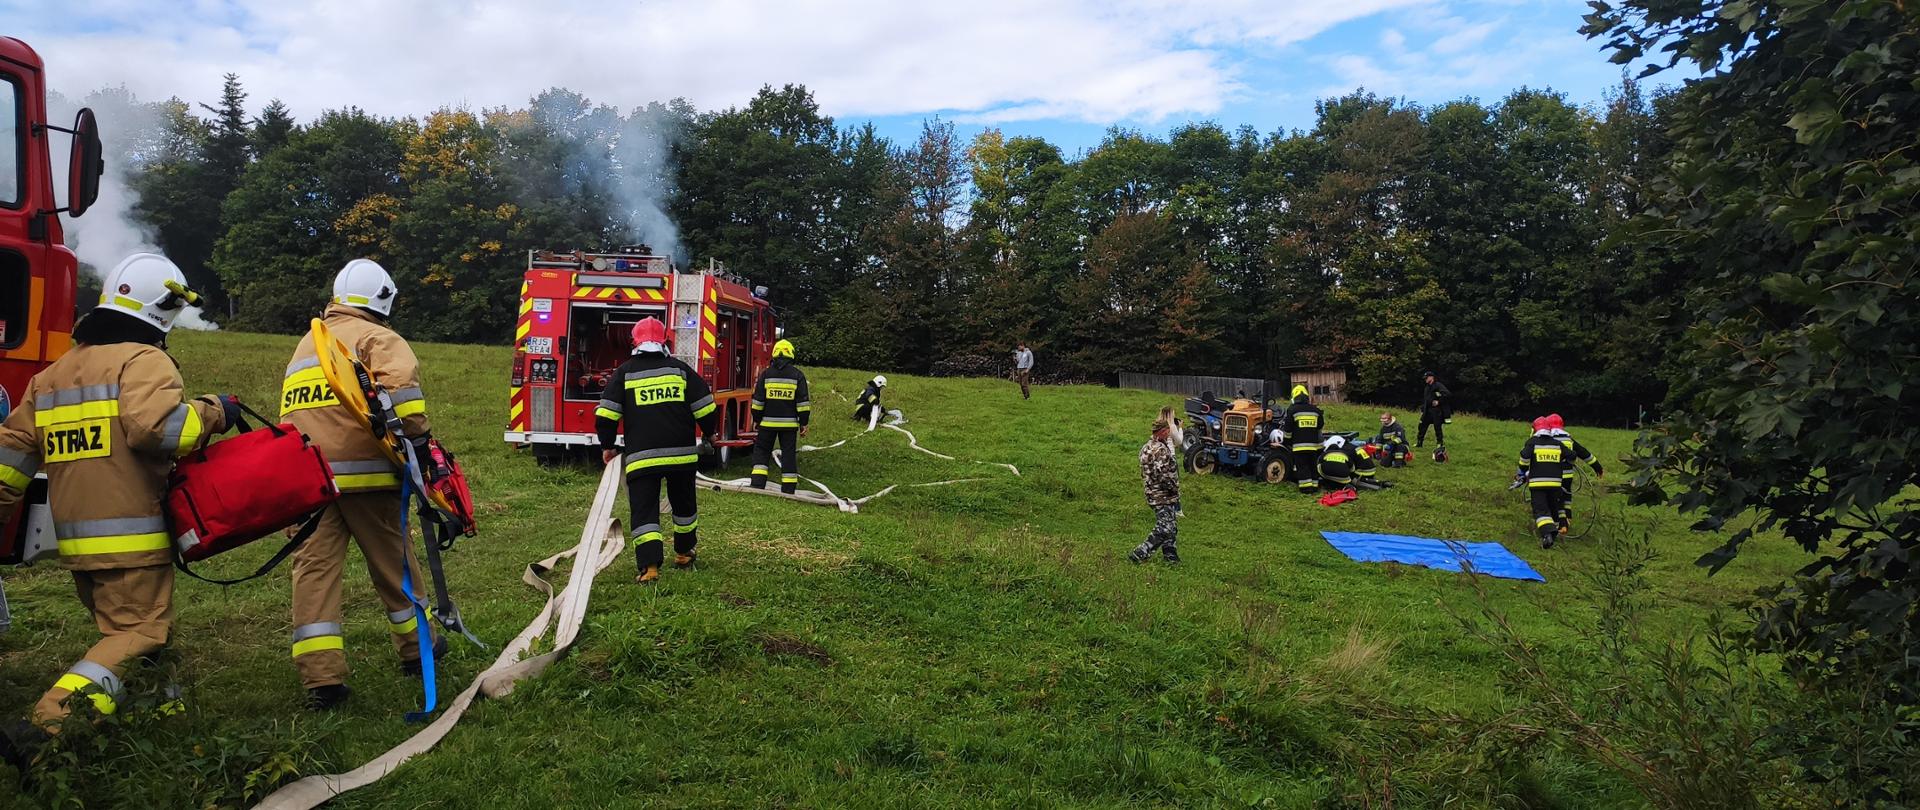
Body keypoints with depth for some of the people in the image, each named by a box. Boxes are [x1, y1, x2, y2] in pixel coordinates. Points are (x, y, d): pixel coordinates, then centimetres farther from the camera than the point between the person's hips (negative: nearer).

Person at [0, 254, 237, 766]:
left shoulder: (52, 373, 18)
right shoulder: (142, 360, -8)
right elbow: (155, 424, -26)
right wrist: (212, 414, -11)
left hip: (74, 540, 8)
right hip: (130, 538, -8)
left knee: (121, 626, 19)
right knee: (137, 634, -5)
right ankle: (45, 728, -17)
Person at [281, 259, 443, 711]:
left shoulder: (305, 345, 25)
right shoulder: (376, 338, 0)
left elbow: (290, 412, 28)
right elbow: (400, 382, -21)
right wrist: (419, 438, -17)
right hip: (362, 472, -5)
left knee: (314, 568, 2)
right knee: (394, 562, 10)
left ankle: (321, 678, -3)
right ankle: (416, 647, 26)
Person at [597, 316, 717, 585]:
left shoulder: (624, 372, 3)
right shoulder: (680, 369, 5)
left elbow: (606, 414, -2)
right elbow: (705, 408, 3)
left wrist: (607, 446, 12)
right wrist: (708, 435, 21)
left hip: (641, 457, -2)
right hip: (682, 453, 2)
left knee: (644, 511, -1)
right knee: (684, 504, 21)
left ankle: (649, 567, -14)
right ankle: (684, 554, 35)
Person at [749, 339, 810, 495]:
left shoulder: (766, 374, 0)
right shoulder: (797, 375, -1)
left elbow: (758, 400, 1)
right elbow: (803, 401, -3)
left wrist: (756, 419, 10)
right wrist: (803, 423, 2)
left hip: (768, 422, 0)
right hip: (789, 423, 0)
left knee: (761, 451, 11)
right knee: (789, 454, 5)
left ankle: (758, 484, -1)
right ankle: (788, 490, 6)